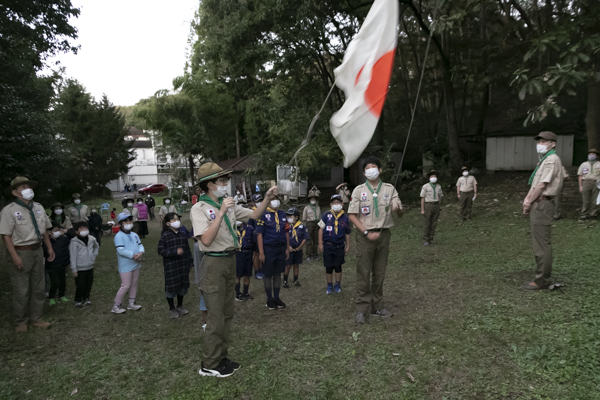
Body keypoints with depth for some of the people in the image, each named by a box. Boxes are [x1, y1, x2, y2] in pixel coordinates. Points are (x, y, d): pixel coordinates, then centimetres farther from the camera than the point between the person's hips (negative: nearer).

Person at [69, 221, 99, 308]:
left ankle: (86, 298, 32)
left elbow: (96, 247, 23)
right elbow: (73, 256, -13)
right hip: (80, 268, -5)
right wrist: (74, 269, -12)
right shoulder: (74, 242, -15)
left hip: (90, 267, 5)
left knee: (89, 284, 14)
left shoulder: (91, 239, 0)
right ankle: (78, 301, 21)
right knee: (80, 286, 2)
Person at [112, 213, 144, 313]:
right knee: (125, 286, -5)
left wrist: (141, 252, -16)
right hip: (125, 266, -8)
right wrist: (133, 255, -23)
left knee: (134, 284, 16)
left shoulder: (134, 235, 10)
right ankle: (116, 306, 9)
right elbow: (121, 250, -22)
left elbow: (140, 245, 6)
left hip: (136, 265, 8)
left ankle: (131, 303, 30)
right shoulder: (119, 236, -14)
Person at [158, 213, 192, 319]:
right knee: (171, 287, 5)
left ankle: (180, 306, 34)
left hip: (183, 265, 5)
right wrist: (175, 252, -24)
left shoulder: (183, 234, 3)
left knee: (183, 285, 13)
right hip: (171, 266, -5)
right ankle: (172, 309, 25)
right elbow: (161, 251, -14)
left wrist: (190, 261, 11)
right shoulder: (165, 236, -11)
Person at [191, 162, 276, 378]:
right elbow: (206, 240, -23)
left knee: (227, 313, 14)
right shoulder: (199, 208, -12)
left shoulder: (228, 204, 10)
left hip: (229, 261, 8)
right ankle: (209, 365, 11)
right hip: (214, 263, -8)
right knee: (216, 316, -3)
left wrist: (267, 198, -2)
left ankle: (221, 357, 26)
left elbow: (254, 215, 13)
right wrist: (221, 212, -27)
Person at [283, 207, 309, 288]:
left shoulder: (302, 226, -5)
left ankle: (296, 280, 27)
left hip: (298, 250, 2)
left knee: (296, 265, 13)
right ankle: (285, 281, 16)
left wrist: (299, 247, -5)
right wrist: (288, 247, -11)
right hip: (288, 249, -2)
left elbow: (305, 238, -1)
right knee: (288, 266, 2)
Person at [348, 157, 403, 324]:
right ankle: (362, 310, 6)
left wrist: (397, 209, -25)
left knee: (379, 274, 11)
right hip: (365, 235, -2)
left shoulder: (389, 189, 5)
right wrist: (367, 232, -13)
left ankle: (377, 307, 23)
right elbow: (352, 215, -4)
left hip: (383, 234, 2)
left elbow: (400, 213, 0)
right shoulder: (359, 190, 0)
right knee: (363, 274, -2)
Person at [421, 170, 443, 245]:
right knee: (426, 224, 0)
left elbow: (440, 197, 14)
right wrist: (422, 210, -10)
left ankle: (431, 239, 17)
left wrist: (440, 207, 15)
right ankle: (425, 240, 8)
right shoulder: (425, 186, -7)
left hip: (436, 206, 4)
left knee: (433, 224, 7)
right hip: (428, 206, -4)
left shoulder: (438, 186, 6)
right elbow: (422, 198, -7)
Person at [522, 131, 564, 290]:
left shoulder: (552, 159, -11)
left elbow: (542, 185, -16)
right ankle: (542, 276, 23)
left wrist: (529, 202, -9)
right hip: (538, 205, 11)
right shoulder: (544, 160, 20)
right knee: (540, 242, 15)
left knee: (542, 244, -8)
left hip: (542, 204, -11)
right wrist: (527, 199, 6)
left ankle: (541, 281, -4)